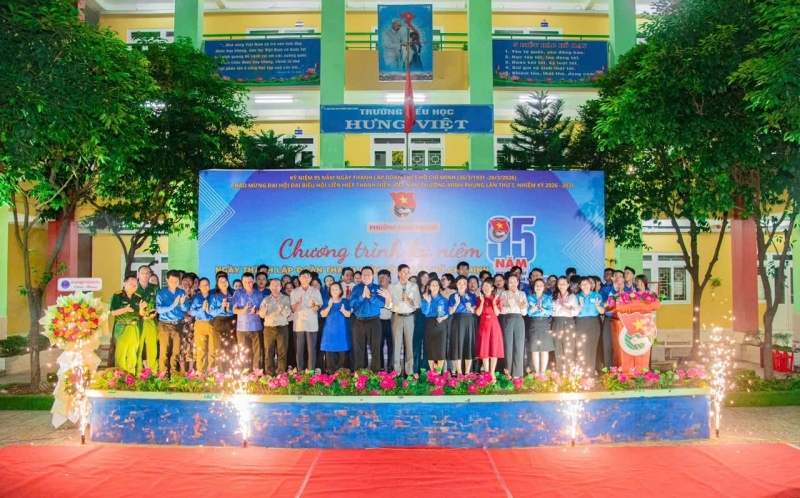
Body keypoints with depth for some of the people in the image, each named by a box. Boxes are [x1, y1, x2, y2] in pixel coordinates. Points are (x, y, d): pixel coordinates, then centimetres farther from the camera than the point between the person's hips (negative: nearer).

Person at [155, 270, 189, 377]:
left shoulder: (182, 292, 5)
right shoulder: (161, 293, -4)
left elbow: (186, 309, 3)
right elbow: (159, 310, -14)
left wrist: (182, 303, -18)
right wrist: (173, 305, -23)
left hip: (178, 325, 3)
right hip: (165, 325, -3)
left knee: (176, 351, 9)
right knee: (164, 350, -3)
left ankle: (173, 373, 19)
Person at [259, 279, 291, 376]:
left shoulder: (285, 299, 5)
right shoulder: (266, 299, 11)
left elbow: (288, 313, -9)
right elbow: (261, 314, 0)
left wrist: (282, 311, -31)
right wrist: (263, 311, -23)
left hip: (282, 328, -2)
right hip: (269, 329, 2)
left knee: (282, 353, -1)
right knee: (268, 353, 2)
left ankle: (282, 375, 3)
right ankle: (269, 375, 7)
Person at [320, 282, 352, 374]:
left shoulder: (345, 301, 4)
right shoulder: (327, 301, 7)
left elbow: (348, 315, -2)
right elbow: (323, 314, -3)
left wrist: (343, 310, -23)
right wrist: (329, 306, -19)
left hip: (341, 329, 0)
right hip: (330, 329, 1)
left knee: (342, 350, -4)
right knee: (330, 350, -4)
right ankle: (331, 372, 2)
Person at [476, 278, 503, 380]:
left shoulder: (496, 298, 3)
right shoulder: (479, 298, 5)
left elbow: (497, 313, -4)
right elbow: (478, 313, -4)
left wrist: (494, 302, -15)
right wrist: (482, 302, -13)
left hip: (494, 325, -1)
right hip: (483, 325, 1)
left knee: (494, 349, -2)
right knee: (484, 349, 0)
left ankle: (492, 373, 4)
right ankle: (486, 373, 6)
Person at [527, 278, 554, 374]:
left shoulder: (548, 298, 11)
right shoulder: (530, 297, 10)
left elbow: (550, 311, -2)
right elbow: (529, 312, -3)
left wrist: (541, 308, -18)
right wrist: (536, 306, -21)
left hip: (545, 324, 1)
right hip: (534, 324, -1)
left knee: (545, 349, -2)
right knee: (534, 349, -3)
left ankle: (543, 372, 2)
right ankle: (537, 372, 2)